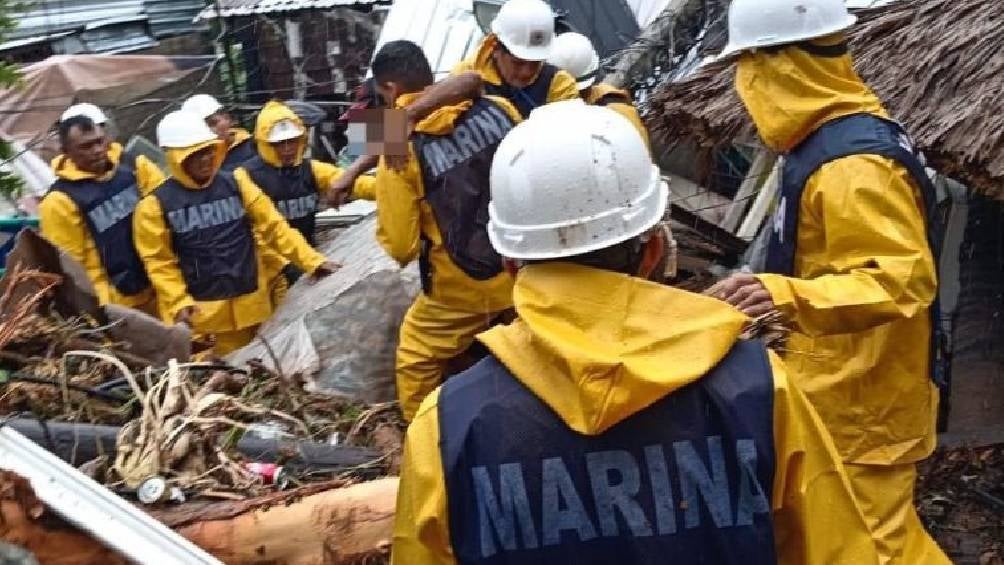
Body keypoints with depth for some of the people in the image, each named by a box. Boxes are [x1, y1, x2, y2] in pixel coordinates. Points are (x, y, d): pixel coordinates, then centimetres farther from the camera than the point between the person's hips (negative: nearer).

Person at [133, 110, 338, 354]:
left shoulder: (235, 184, 2)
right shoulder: (156, 205, -5)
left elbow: (275, 227, 2)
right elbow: (159, 262, -2)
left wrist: (313, 261, -6)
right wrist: (180, 303, -14)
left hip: (248, 304, 3)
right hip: (199, 310, -3)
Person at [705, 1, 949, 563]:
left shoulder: (852, 165, -26)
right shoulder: (851, 134, 6)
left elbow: (904, 280, -31)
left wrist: (790, 295, -43)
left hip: (860, 405, -10)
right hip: (846, 389, 10)